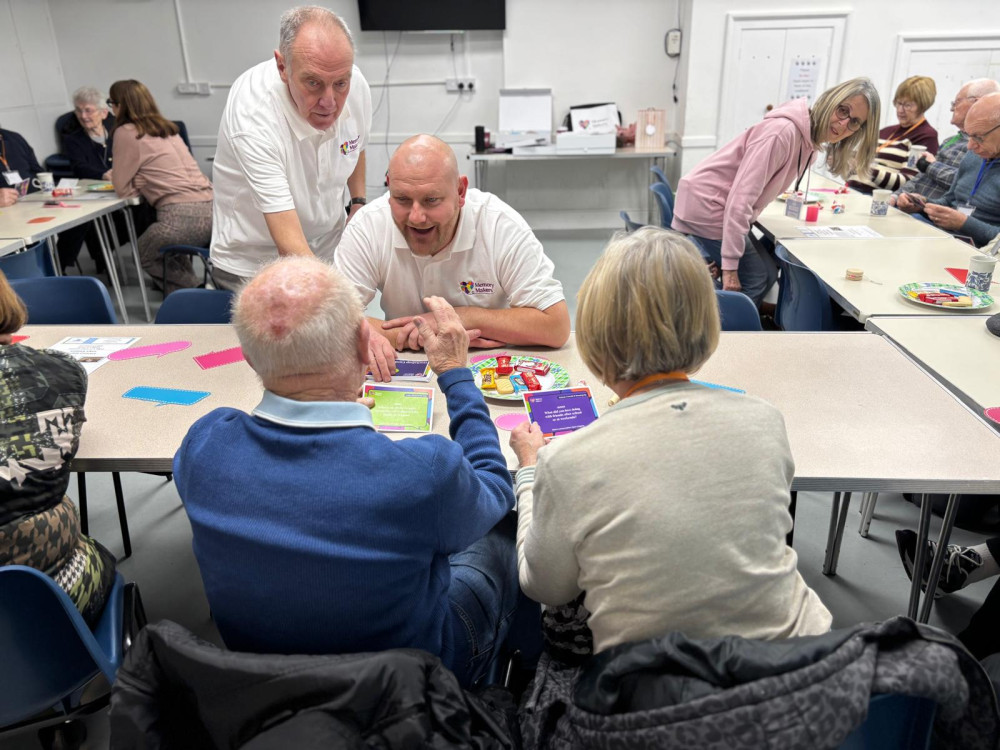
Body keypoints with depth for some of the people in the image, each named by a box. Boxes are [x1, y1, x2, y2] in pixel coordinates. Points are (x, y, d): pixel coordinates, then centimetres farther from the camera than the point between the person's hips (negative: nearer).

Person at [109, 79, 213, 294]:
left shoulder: (127, 133, 0)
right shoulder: (166, 127, 22)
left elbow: (123, 188, 5)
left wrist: (114, 176, 25)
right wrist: (118, 176, 32)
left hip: (182, 216, -7)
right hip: (210, 209, 7)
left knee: (145, 253, 22)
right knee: (167, 249, 33)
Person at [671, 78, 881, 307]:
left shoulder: (811, 140, 6)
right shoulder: (784, 132, -24)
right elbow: (741, 197, -29)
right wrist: (730, 266, -29)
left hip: (716, 205, 10)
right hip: (705, 204, -10)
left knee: (767, 275, 12)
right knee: (753, 281, -7)